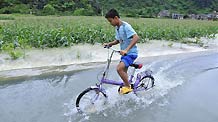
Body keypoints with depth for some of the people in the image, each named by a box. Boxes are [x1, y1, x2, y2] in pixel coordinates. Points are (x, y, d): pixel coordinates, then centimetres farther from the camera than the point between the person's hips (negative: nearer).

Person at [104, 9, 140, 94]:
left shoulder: (126, 26, -20)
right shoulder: (117, 28, 7)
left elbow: (136, 37, -31)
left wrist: (126, 50, -39)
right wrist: (109, 44, 1)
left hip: (131, 53, -9)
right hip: (124, 53, 9)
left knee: (119, 68, -23)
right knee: (123, 72, 15)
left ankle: (128, 86, -4)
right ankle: (126, 86, 34)